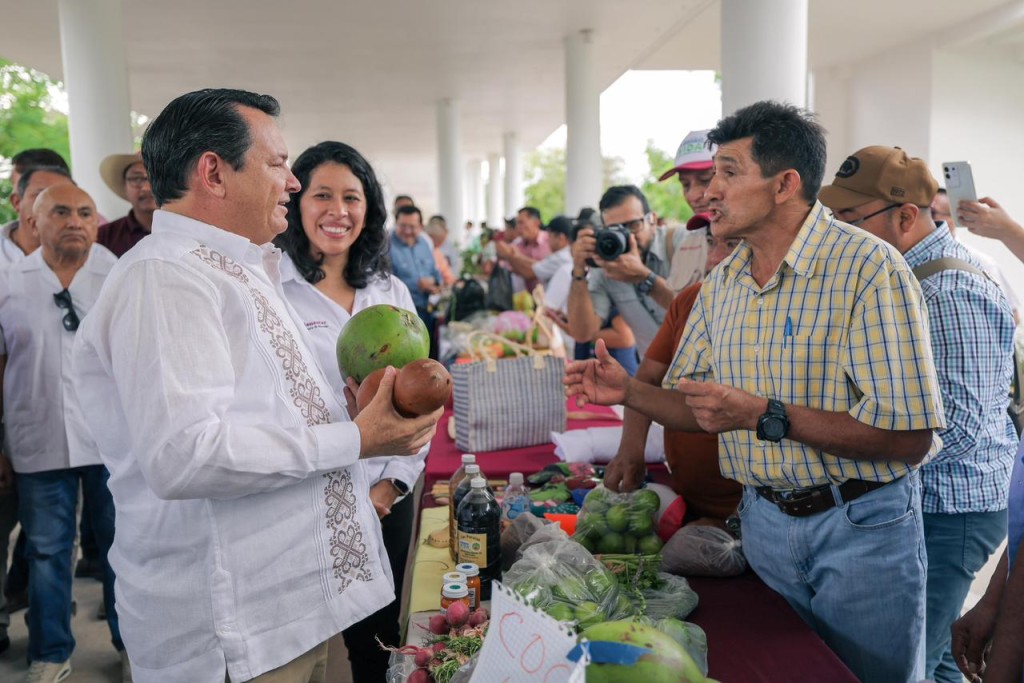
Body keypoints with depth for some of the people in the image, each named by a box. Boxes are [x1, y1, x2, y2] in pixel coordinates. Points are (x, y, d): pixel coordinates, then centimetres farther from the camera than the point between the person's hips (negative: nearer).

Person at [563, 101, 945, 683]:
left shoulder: (868, 268, -18)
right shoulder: (721, 285, 4)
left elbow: (911, 437, -24)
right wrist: (627, 391, -8)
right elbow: (696, 408, 10)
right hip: (764, 520, 6)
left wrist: (765, 415, -29)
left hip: (861, 527, -5)